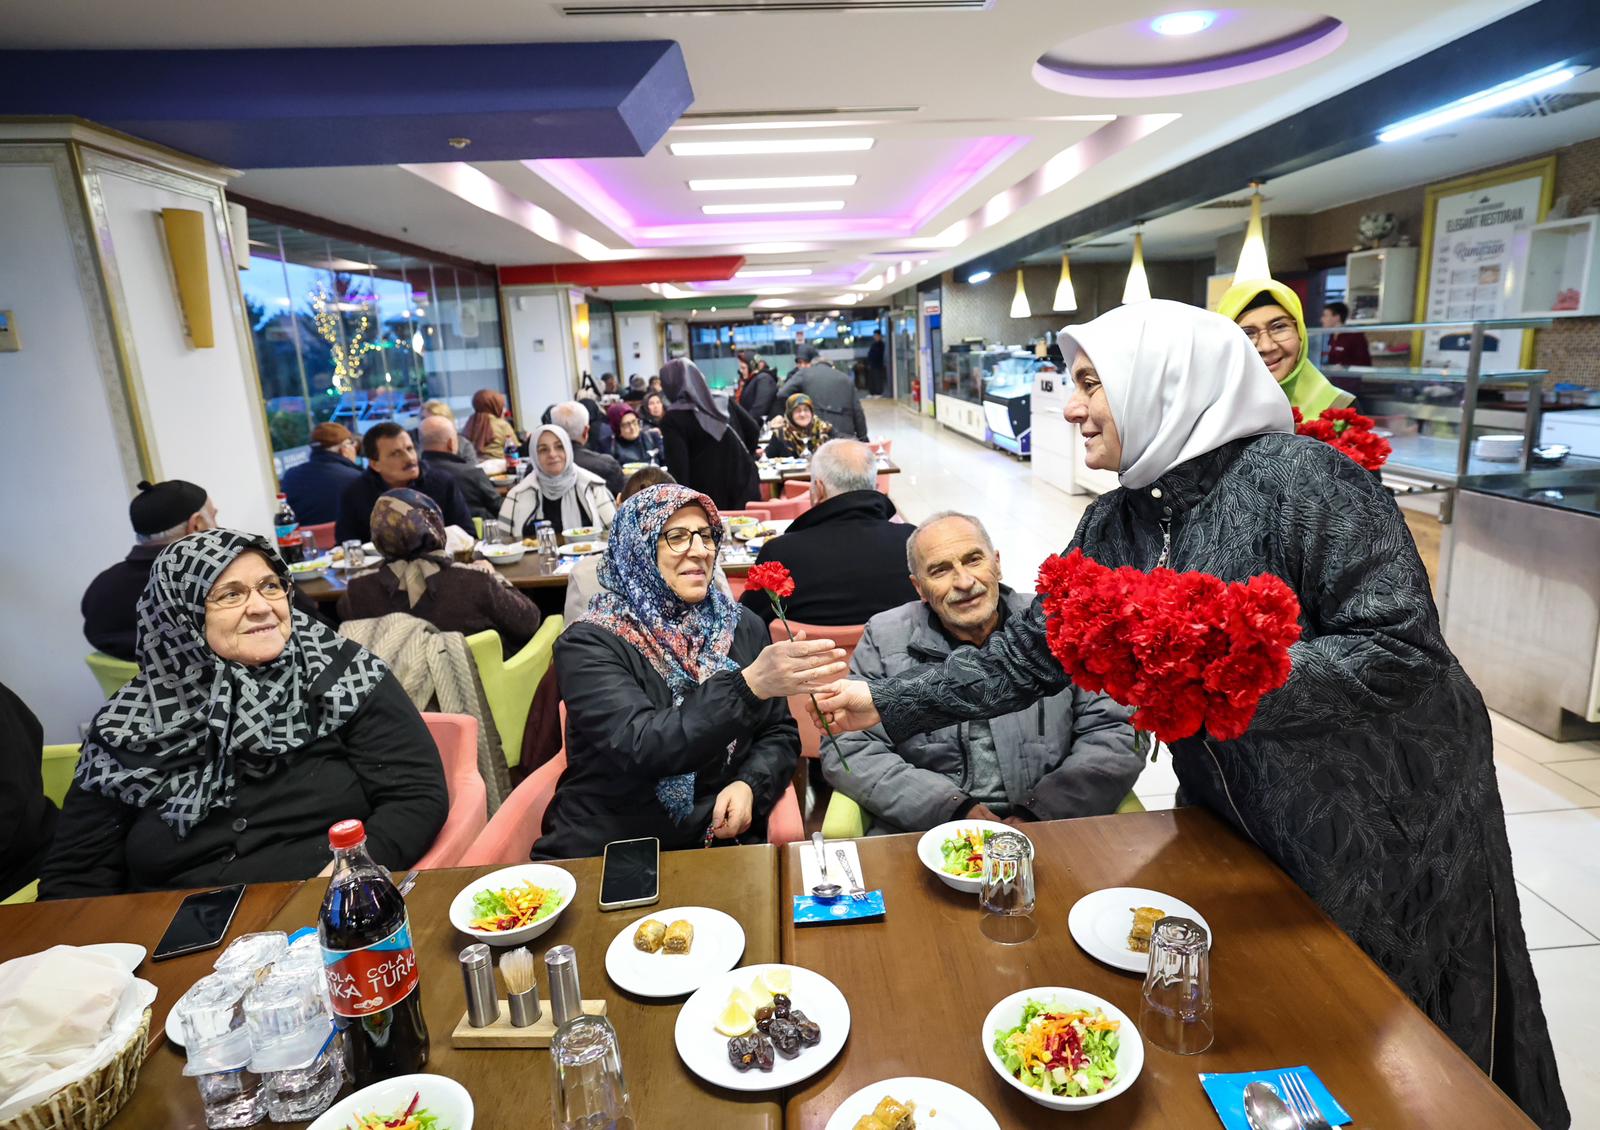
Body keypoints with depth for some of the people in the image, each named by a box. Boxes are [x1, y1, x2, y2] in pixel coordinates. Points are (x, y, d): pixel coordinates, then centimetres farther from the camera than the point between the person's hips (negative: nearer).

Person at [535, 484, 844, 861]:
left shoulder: (743, 628, 7)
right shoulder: (589, 644, -7)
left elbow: (779, 733, 11)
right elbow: (638, 747, -22)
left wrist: (750, 784, -10)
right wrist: (748, 685, -31)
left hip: (722, 842, 4)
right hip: (604, 853, -3)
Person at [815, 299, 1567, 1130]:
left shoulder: (1297, 478, -23)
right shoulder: (1118, 524, -3)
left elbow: (1405, 649, -25)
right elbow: (1029, 654, -1)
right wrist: (888, 703, -3)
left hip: (1388, 827, -5)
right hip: (1237, 820, 6)